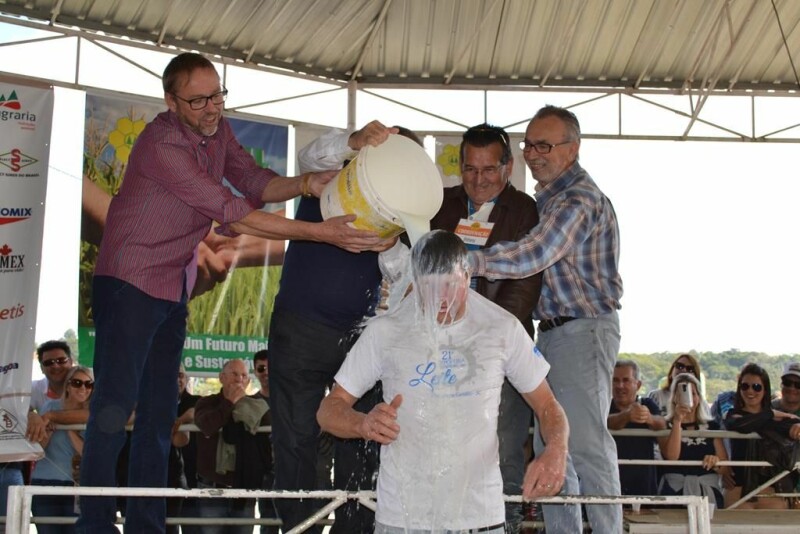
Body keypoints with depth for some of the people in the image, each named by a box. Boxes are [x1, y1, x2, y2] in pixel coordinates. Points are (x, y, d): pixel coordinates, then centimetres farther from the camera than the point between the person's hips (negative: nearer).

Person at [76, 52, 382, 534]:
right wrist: (320, 233, -31)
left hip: (175, 287, 8)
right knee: (116, 403, -9)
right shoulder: (162, 145, -24)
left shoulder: (218, 131, 3)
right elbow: (231, 214, -28)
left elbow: (256, 183, -2)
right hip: (130, 281, -8)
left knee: (160, 408, 8)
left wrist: (306, 185, -23)